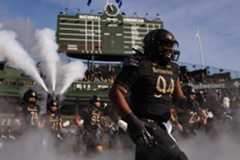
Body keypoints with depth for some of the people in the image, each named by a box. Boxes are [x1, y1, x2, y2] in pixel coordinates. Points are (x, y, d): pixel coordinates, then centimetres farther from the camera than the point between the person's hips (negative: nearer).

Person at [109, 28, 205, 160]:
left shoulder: (172, 68, 13)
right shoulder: (139, 65, -11)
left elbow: (177, 97, 17)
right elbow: (115, 92, -17)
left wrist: (186, 102, -7)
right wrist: (131, 118, -27)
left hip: (162, 125, 9)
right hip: (144, 126, -9)